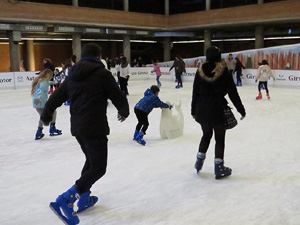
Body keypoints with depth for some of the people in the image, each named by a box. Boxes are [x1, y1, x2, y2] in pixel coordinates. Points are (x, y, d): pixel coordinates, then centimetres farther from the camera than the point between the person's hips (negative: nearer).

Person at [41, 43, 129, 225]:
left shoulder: (73, 76, 10)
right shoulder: (102, 74, -10)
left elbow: (56, 97, 16)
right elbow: (118, 98, -7)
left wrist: (46, 116, 33)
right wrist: (124, 112, 15)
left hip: (77, 127, 8)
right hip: (95, 128, -8)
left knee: (91, 160, 25)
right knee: (98, 168, -1)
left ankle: (84, 199, 33)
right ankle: (65, 200, -13)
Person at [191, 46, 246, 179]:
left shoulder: (200, 71, 1)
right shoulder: (224, 71, -9)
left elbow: (195, 93, 5)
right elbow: (233, 93, -6)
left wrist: (194, 111, 16)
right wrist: (241, 110, 3)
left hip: (201, 110, 4)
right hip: (218, 110, -4)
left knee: (206, 135, 24)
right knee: (220, 138, 8)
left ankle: (199, 161, 29)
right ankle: (219, 168, 11)